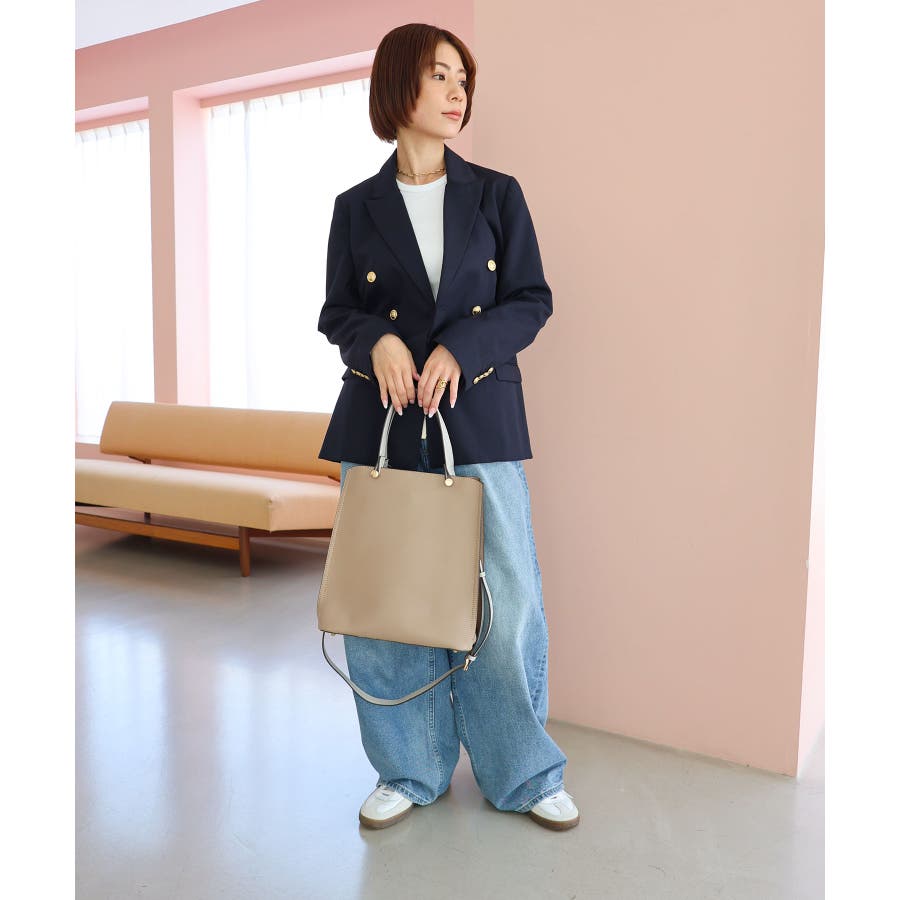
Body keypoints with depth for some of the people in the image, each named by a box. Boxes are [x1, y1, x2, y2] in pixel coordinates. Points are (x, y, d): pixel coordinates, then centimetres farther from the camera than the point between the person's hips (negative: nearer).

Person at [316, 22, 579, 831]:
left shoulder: (497, 194, 8)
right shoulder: (357, 207, 8)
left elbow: (531, 301, 4)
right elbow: (337, 311, 10)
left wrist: (459, 349, -12)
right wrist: (378, 339, -12)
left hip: (481, 418, 0)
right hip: (381, 422, 1)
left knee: (506, 598, 0)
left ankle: (524, 773, 22)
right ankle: (410, 771, 26)